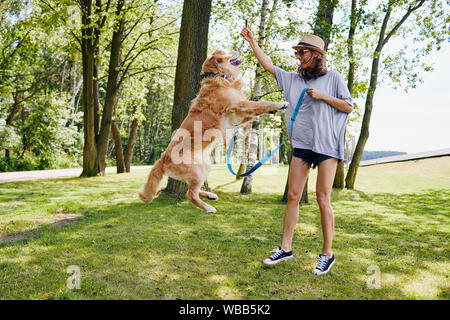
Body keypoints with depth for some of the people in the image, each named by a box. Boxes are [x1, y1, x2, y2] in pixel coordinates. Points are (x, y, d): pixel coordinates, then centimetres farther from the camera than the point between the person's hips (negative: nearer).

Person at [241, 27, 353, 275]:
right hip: (301, 144, 4)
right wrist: (252, 42, 13)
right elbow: (268, 65, 17)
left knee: (322, 199, -5)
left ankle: (327, 254, 7)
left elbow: (348, 107, 3)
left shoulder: (333, 78, 4)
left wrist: (322, 96, -8)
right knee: (293, 196, 2)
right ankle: (285, 248, 11)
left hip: (326, 144, -4)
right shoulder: (294, 79, 15)